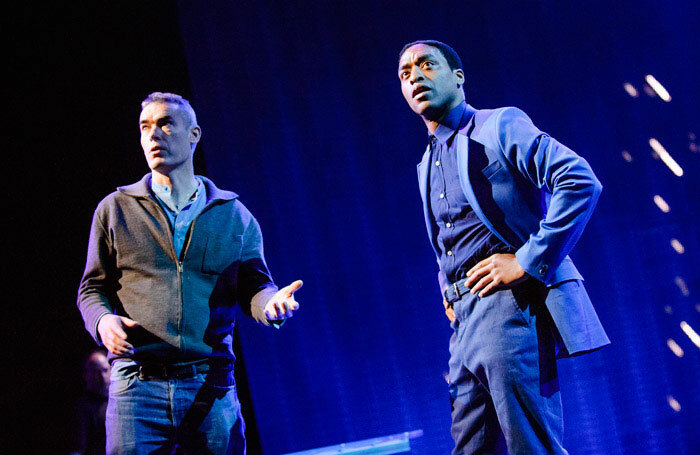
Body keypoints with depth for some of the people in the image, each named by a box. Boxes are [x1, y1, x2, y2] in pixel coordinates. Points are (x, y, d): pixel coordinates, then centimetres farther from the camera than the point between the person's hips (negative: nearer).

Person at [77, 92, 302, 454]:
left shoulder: (234, 216, 13)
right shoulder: (115, 210, 11)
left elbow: (253, 286, 10)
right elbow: (93, 288, 12)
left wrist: (271, 302, -14)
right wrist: (102, 321, -10)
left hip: (211, 387, 1)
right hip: (137, 383, -1)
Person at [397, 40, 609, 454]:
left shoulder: (499, 126, 0)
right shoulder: (428, 165, 23)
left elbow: (582, 183, -13)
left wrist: (528, 261, -16)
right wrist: (448, 292, 16)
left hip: (511, 304, -8)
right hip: (466, 321, 8)